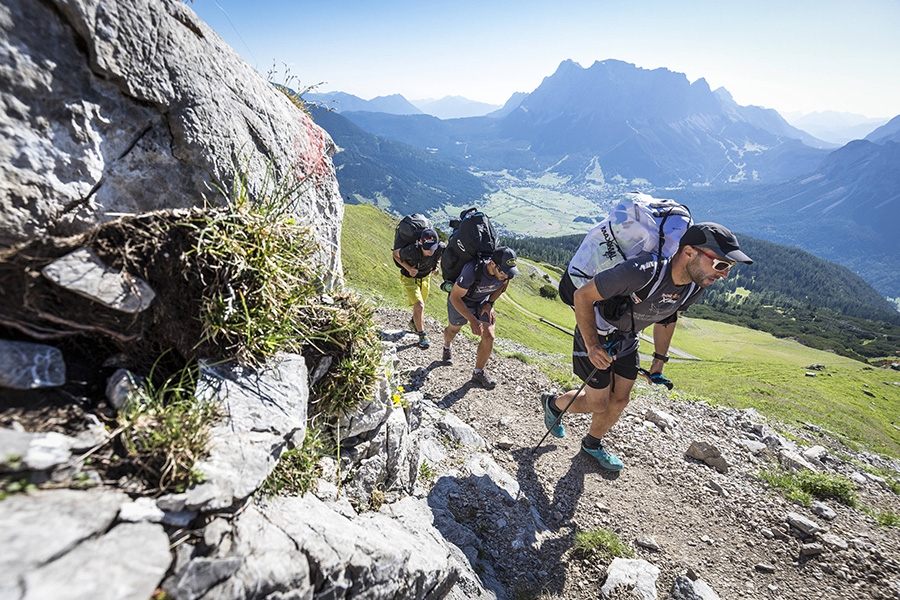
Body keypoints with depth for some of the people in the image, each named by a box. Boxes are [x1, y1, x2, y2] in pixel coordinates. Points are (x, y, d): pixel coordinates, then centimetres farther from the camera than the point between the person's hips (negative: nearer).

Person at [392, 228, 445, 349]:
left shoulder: (441, 247, -29)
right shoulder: (411, 251, -38)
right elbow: (395, 254, -17)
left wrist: (436, 264, -13)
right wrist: (408, 268, -26)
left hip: (425, 277, 5)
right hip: (409, 278, -5)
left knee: (420, 305, 22)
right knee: (419, 306, -18)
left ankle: (413, 323, 52)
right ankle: (422, 335, 0)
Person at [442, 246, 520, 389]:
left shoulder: (507, 272, -27)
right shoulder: (472, 271, -43)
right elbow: (454, 297, -31)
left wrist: (490, 303, -11)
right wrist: (472, 320, -34)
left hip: (483, 303, 3)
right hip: (460, 302, -3)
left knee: (489, 337, -10)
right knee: (453, 329, 23)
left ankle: (478, 373, 13)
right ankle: (446, 348, 60)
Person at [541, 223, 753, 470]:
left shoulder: (695, 287, -12)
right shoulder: (642, 272, -38)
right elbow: (582, 295, -29)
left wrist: (659, 361, 13)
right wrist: (592, 345, -26)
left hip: (626, 340, 7)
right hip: (595, 336, -7)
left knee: (620, 399, 13)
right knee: (597, 404, 2)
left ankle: (592, 443, 39)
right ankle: (553, 403, 33)